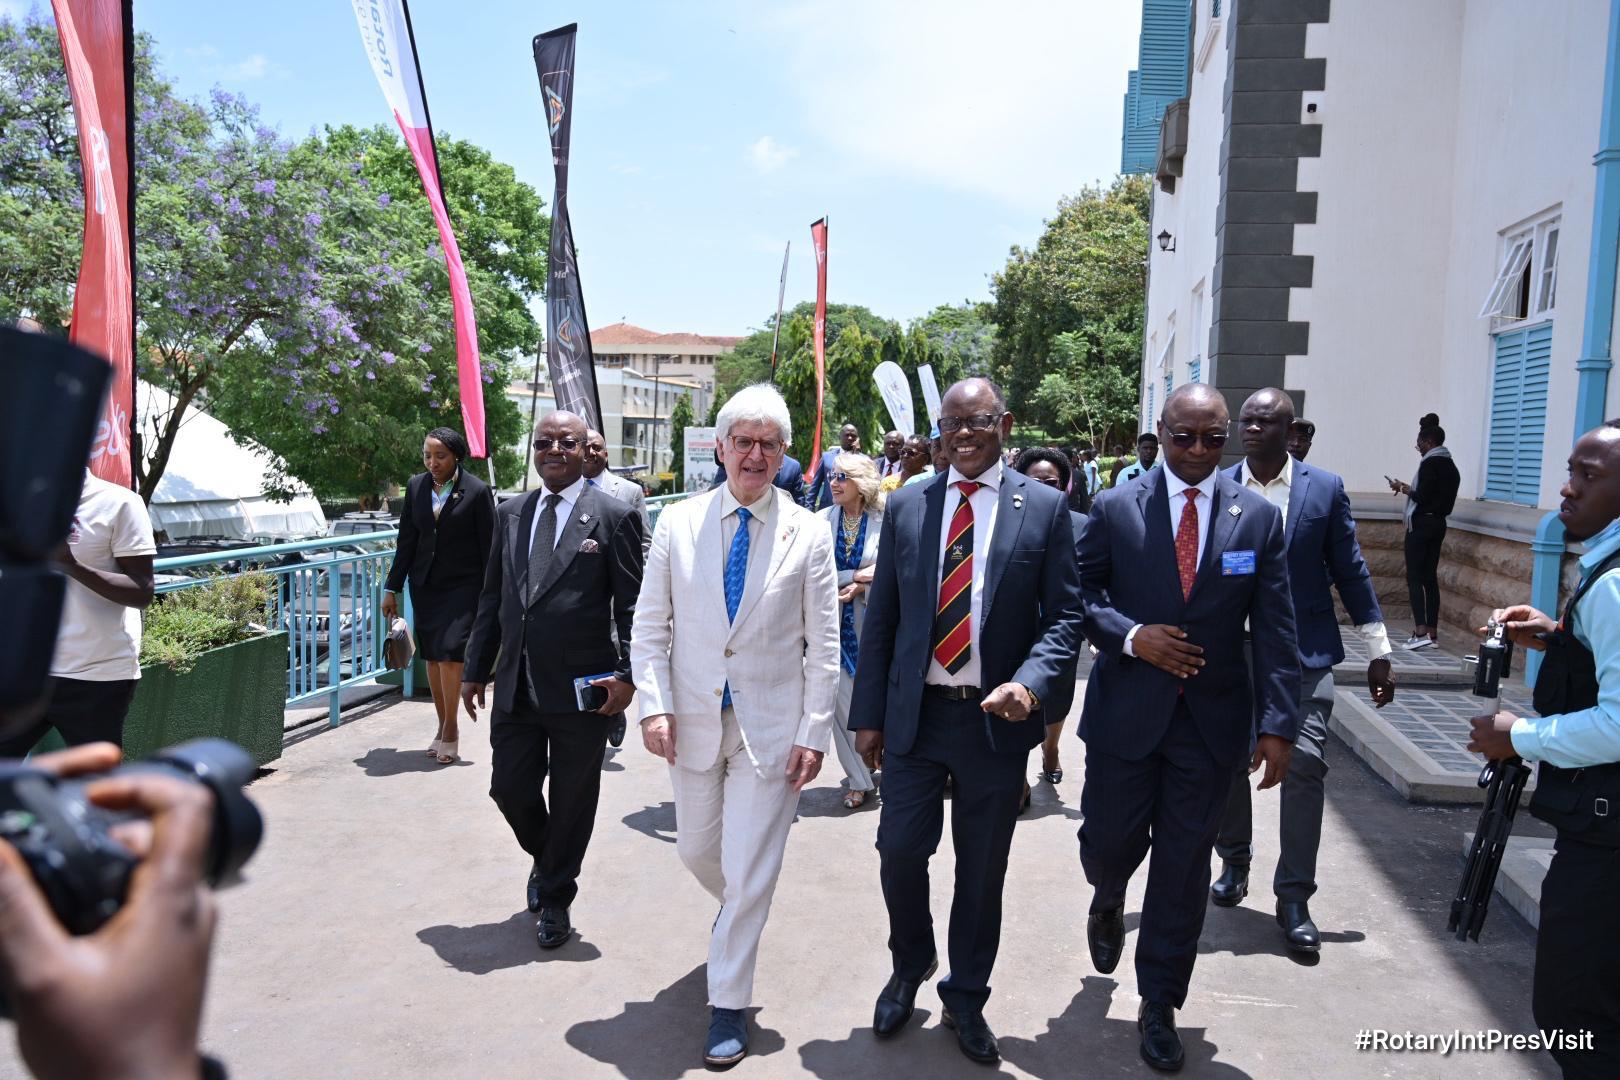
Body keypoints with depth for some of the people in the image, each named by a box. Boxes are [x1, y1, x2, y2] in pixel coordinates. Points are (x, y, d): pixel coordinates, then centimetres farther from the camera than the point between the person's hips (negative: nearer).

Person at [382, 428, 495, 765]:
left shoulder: (477, 491, -8)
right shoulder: (416, 486, 6)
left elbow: (488, 546, -5)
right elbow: (406, 540, 10)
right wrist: (392, 588, 9)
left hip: (462, 585, -5)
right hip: (424, 584, 5)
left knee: (449, 652, -11)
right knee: (431, 656, 7)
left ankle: (450, 730, 1)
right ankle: (443, 728, 18)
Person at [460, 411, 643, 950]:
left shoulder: (614, 516, -5)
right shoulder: (510, 514, 10)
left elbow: (632, 605, -6)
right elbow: (492, 598, 14)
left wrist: (628, 674, -14)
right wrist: (475, 669, 12)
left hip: (582, 689, -4)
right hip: (516, 686, 4)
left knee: (571, 801, 8)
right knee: (510, 789, 9)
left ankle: (556, 900, 29)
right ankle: (546, 861, 40)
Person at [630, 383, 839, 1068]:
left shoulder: (808, 534, -5)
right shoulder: (677, 524, -1)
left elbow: (823, 646, -3)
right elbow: (650, 625, 2)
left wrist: (813, 732, -8)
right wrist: (655, 705, -9)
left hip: (770, 727, -2)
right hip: (694, 721, 3)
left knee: (750, 872, 2)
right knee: (696, 851, 19)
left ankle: (729, 1004, 21)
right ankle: (737, 907, 53)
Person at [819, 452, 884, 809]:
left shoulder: (885, 521, -6)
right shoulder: (822, 521, 0)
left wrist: (860, 588, -16)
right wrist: (857, 574, -13)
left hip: (873, 621, -2)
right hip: (835, 622, 2)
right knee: (843, 700, 2)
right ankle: (860, 780, 14)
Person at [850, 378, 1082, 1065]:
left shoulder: (1044, 509, -2)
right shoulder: (906, 507, 4)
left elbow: (1064, 616, -2)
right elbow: (880, 618, 5)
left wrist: (1030, 683, -20)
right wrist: (868, 715, 3)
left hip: (996, 720, -1)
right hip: (915, 717, 1)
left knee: (982, 870, 11)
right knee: (899, 853, 6)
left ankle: (966, 1000, 34)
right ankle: (910, 966, 37)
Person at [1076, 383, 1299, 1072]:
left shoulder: (1259, 518, 0)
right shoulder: (1115, 509, -2)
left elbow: (1274, 631, -2)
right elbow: (1080, 591, 2)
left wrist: (1278, 724, -9)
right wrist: (1131, 635, -15)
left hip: (1211, 721, 1)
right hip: (1125, 711, 0)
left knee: (1184, 866, 8)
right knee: (1110, 841, 8)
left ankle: (1159, 1005, 26)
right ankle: (1108, 905, 47)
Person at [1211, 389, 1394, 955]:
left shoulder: (1325, 489, -1)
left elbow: (1350, 571, 3)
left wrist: (1379, 652, 4)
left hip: (1303, 653, -1)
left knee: (1304, 765, -7)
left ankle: (1294, 898, 5)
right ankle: (1234, 862, 34)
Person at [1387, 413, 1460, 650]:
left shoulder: (1429, 463, -13)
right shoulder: (1450, 465, 15)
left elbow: (1422, 497, -18)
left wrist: (1404, 489, -2)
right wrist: (1409, 488, 18)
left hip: (1422, 523, -9)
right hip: (1439, 523, 9)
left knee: (1414, 577, -8)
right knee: (1430, 577, 10)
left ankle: (1420, 631, -16)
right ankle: (1432, 634, 10)